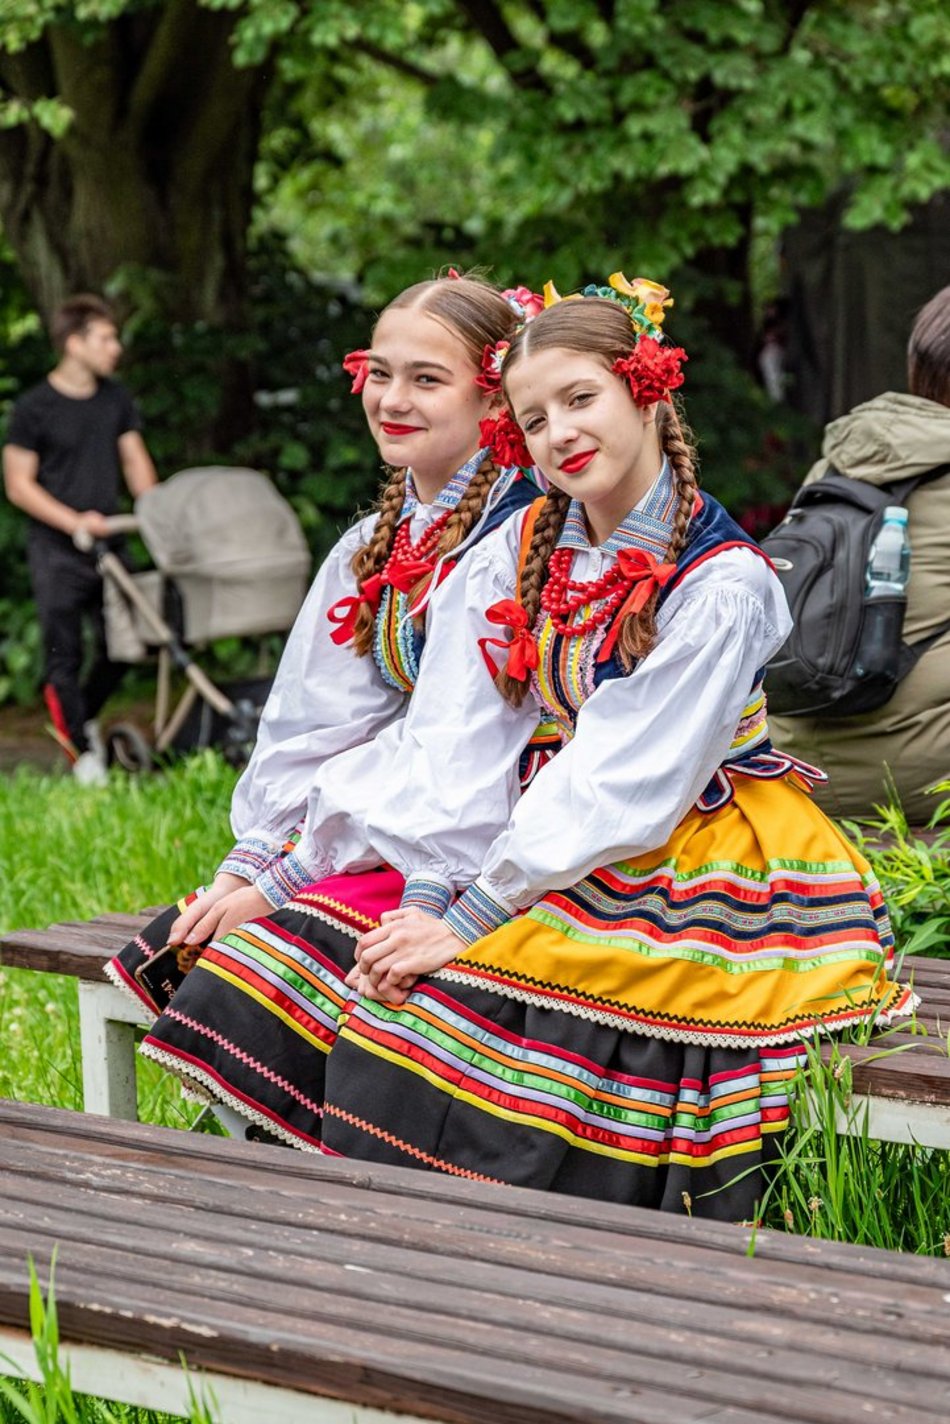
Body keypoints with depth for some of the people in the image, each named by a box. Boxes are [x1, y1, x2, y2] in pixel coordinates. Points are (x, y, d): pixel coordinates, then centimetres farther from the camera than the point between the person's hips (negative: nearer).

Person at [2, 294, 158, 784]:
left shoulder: (115, 399, 7)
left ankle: (80, 719, 32)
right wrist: (74, 522, -17)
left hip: (107, 543, 5)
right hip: (58, 553, -5)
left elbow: (135, 461, 14)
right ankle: (83, 754, 8)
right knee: (64, 655, -2)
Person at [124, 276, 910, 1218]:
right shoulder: (520, 550, 4)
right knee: (293, 951, -9)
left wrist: (466, 922, -22)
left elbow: (625, 785, -19)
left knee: (443, 1000, -28)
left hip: (678, 868, -6)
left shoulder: (724, 585, -15)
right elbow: (461, 747, -5)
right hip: (553, 837, 6)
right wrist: (427, 901, -19)